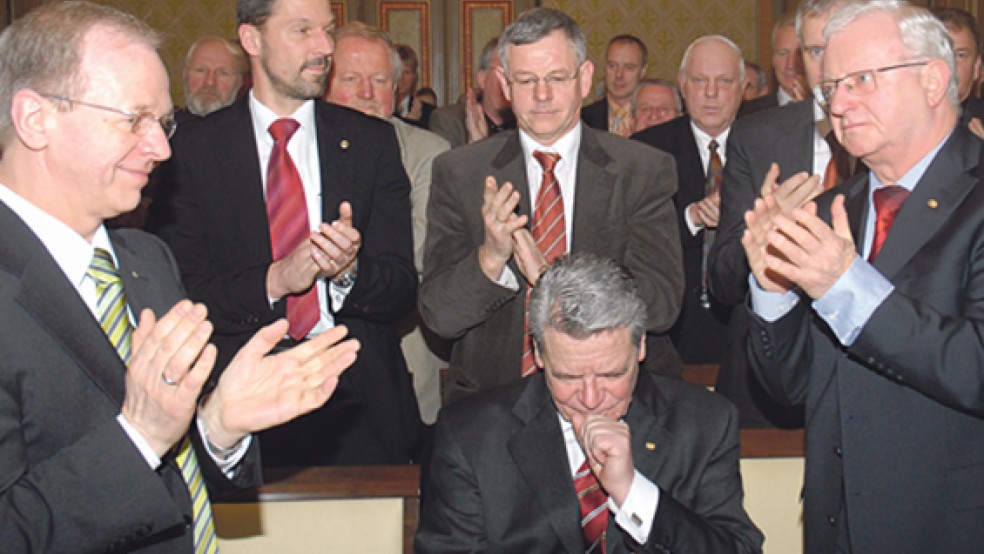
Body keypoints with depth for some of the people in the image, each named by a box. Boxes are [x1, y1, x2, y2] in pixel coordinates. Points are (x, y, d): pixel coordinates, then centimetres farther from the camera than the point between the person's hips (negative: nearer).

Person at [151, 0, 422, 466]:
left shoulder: (371, 140, 5)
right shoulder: (193, 148, 0)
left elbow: (402, 291, 1)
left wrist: (350, 272, -20)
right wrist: (273, 280, -20)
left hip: (359, 409, 2)